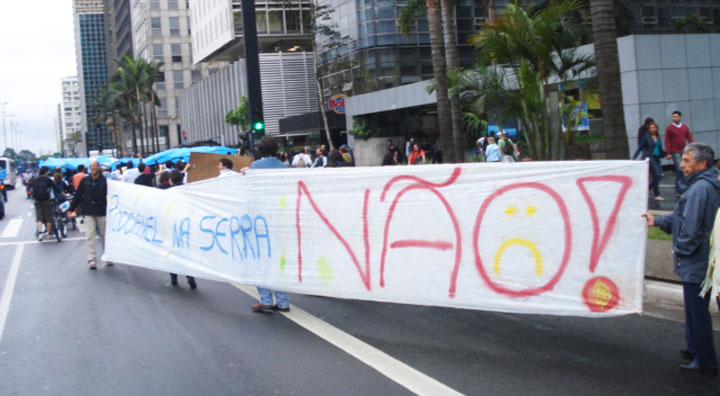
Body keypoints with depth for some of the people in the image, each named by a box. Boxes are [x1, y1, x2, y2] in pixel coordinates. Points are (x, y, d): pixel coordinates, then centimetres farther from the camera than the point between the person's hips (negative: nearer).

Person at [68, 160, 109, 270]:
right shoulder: (85, 181, 6)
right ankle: (92, 260, -6)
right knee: (89, 236, -6)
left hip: (102, 212, -1)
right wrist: (71, 209, 11)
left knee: (104, 235, 9)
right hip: (89, 213, 1)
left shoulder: (104, 181, -1)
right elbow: (77, 196, 12)